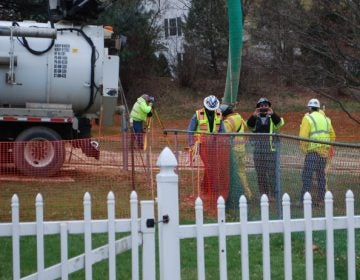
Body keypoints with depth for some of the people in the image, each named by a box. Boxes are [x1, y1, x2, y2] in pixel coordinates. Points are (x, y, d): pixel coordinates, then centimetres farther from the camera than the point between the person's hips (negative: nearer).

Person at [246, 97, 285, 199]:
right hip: (258, 151, 3)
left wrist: (272, 114, -31)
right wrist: (254, 116, -27)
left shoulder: (273, 118, 8)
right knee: (260, 175, 6)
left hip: (271, 150, -3)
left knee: (272, 174, -6)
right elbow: (249, 125, -7)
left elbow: (279, 122, -13)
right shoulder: (255, 119, 13)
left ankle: (273, 195, -1)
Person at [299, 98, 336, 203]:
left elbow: (303, 136, -12)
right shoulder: (325, 119, 15)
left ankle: (304, 199, -12)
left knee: (307, 175, -7)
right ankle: (321, 198, 15)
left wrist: (304, 150, -2)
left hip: (313, 151, -6)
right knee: (321, 175, 13)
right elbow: (332, 136, 18)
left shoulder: (308, 118, -5)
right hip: (324, 151, 6)